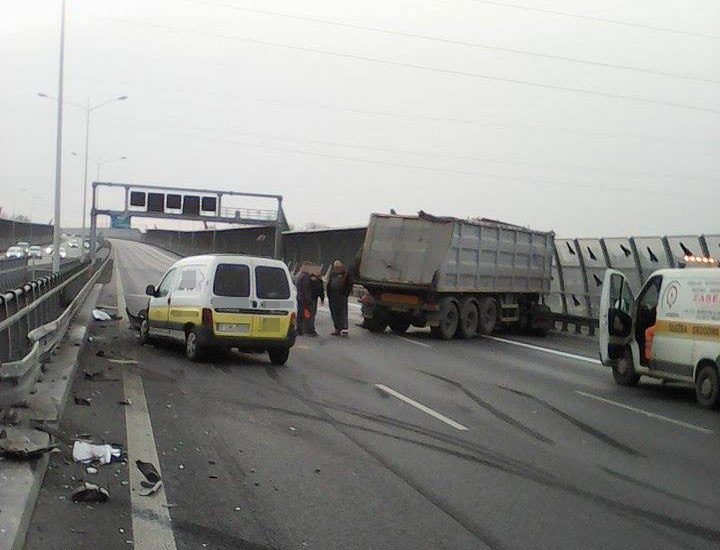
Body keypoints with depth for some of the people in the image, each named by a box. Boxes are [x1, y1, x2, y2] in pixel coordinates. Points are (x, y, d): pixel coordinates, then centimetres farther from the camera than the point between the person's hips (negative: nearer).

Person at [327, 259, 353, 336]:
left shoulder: (346, 274, -2)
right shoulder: (332, 274, 14)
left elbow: (350, 286, -3)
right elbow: (328, 285, 19)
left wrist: (346, 294, -11)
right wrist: (329, 295, 8)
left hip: (342, 296, -6)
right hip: (333, 297, 6)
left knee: (343, 312, -11)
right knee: (334, 313, 7)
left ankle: (344, 329, -14)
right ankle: (337, 329, 14)